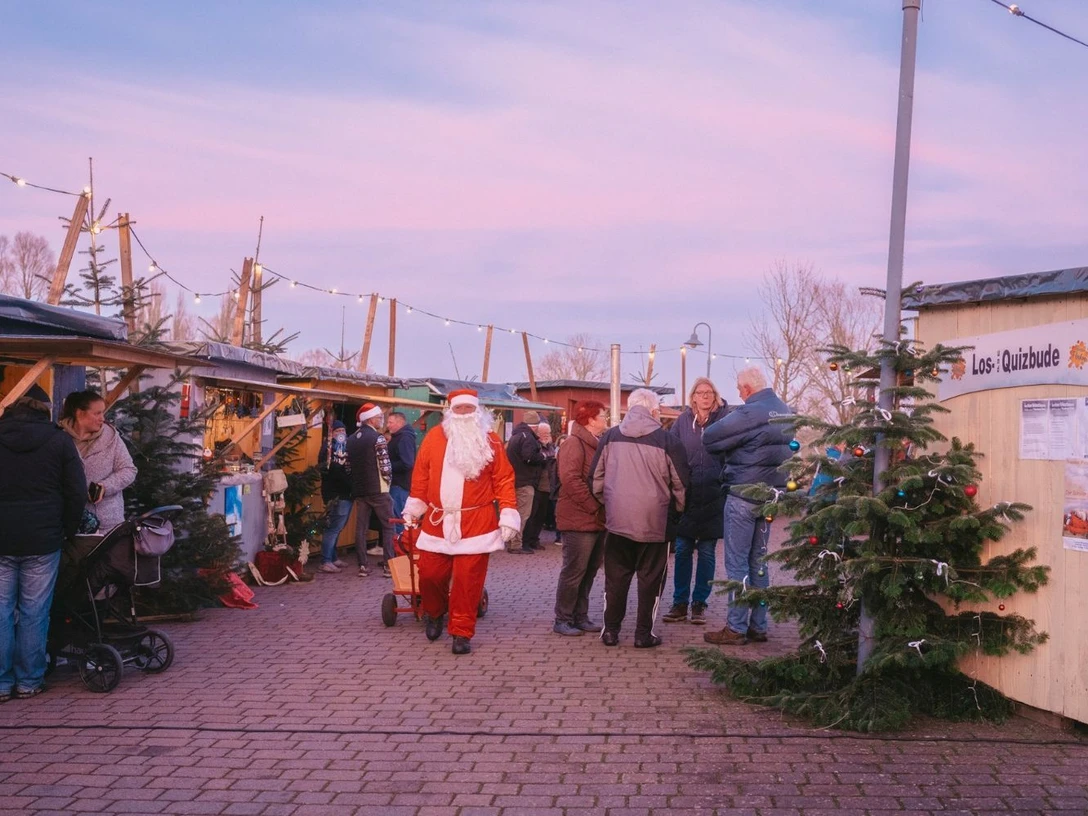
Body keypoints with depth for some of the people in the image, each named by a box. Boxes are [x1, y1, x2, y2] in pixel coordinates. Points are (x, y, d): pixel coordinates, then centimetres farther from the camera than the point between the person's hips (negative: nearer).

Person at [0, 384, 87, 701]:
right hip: (43, 540, -1)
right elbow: (77, 493, -2)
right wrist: (68, 531, 9)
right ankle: (29, 681, 10)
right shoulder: (59, 440, -2)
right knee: (34, 613, 5)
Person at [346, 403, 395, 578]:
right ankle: (388, 565, 0)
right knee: (388, 526, 4)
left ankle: (363, 566, 8)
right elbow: (385, 466, -15)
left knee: (361, 528, 8)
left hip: (359, 490, 6)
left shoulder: (351, 439, 8)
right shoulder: (377, 438, -12)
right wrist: (388, 481, 3)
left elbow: (349, 464, 11)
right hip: (378, 490, -6)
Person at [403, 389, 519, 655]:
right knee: (430, 574, 5)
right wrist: (414, 508, 15)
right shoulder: (435, 436, 6)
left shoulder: (490, 441, 1)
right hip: (437, 521, 2)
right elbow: (421, 474, 12)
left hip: (476, 523, -2)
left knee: (468, 579, -2)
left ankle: (462, 633, 11)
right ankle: (434, 613, 35)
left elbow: (504, 479, 0)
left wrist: (508, 514, -5)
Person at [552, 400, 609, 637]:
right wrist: (593, 506, -20)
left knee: (590, 571, 13)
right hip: (579, 520, -9)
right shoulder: (574, 443, -13)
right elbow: (570, 480, -23)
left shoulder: (597, 443, 17)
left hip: (598, 520, 9)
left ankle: (580, 617, 22)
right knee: (574, 571, -3)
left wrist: (603, 507, 7)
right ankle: (562, 620, 6)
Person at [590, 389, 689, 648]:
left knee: (616, 578, 14)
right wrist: (676, 510, 16)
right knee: (650, 579, 9)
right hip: (655, 522, -3)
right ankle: (644, 634, 13)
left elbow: (596, 479, 7)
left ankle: (611, 630, 18)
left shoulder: (609, 437, 2)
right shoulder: (667, 441, -7)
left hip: (617, 521, 3)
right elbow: (681, 485, -1)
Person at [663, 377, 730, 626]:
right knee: (683, 550, 6)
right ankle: (680, 603, 14)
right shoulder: (683, 420, 5)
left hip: (713, 495, -2)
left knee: (706, 551, 6)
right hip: (686, 493, 2)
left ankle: (699, 603, 16)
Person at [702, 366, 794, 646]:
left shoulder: (749, 413, -18)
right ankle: (758, 626, 18)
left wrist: (729, 450, 5)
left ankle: (736, 628, 1)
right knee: (758, 561, 14)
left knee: (737, 563, -2)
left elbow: (709, 438, -16)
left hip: (744, 495, -8)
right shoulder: (786, 412, 8)